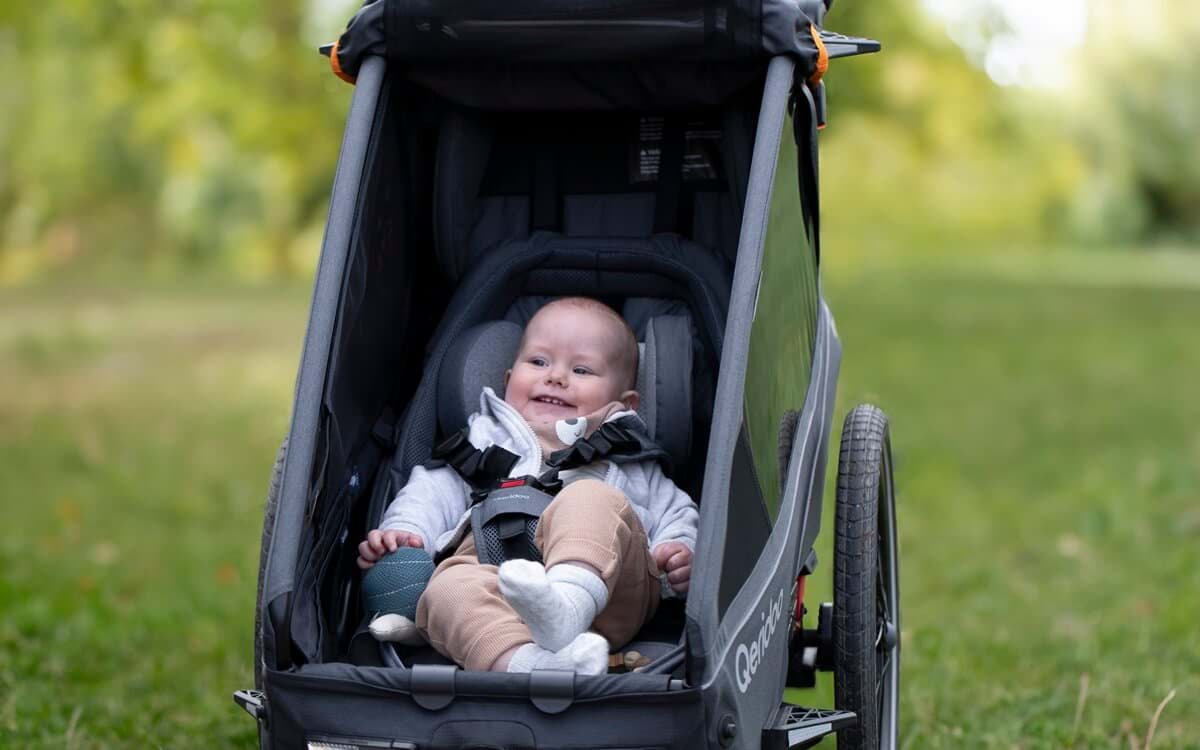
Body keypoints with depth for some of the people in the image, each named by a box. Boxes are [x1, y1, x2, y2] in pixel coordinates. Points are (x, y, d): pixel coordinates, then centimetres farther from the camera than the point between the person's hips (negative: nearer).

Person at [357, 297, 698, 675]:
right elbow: (433, 491, 26)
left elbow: (675, 511, 27)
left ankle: (568, 604, -60)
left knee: (592, 500, -31)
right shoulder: (484, 438, 38)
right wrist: (403, 531, 4)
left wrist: (678, 551, 3)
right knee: (447, 588, -34)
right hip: (489, 565, 0)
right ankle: (525, 662, -64)